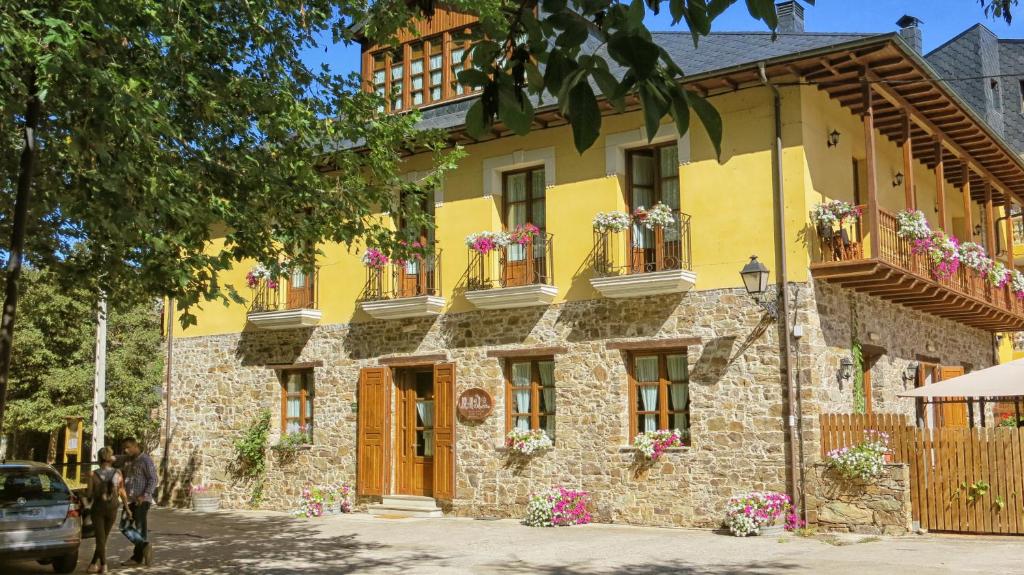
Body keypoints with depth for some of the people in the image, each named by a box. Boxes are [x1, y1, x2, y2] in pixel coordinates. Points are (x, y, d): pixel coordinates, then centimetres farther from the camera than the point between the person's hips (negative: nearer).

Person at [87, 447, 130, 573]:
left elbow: (90, 494, -6)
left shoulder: (94, 474, -11)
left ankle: (103, 565, -4)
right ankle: (94, 563, 22)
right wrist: (127, 507, 13)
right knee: (104, 538, 17)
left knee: (100, 538, 4)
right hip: (112, 509, 2)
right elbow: (122, 493, 0)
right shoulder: (118, 474, -5)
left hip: (98, 508, -2)